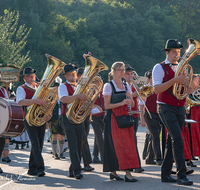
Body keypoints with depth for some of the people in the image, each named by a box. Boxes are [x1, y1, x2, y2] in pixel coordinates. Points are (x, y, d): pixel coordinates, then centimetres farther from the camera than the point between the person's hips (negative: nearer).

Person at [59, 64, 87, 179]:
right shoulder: (63, 87, -3)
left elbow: (84, 100, 24)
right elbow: (64, 99, -23)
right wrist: (78, 96, -33)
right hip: (68, 119, -6)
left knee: (79, 147, 7)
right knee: (73, 146, -11)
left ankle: (73, 171, 16)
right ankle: (77, 171, -14)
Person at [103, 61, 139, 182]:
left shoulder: (126, 85, 14)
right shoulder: (108, 86, -3)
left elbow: (132, 105, 14)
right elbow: (107, 106, -9)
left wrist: (130, 98, -7)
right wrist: (121, 103, -20)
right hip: (114, 117, -6)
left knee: (128, 144, 2)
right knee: (121, 145, -11)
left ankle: (114, 171, 12)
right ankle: (127, 173, -13)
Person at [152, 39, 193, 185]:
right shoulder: (159, 68, -3)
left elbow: (189, 91, 13)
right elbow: (157, 89, -15)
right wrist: (174, 80, -24)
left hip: (180, 108, 6)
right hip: (166, 108, -6)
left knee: (172, 141, 8)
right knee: (178, 139, -17)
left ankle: (165, 174, 14)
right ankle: (182, 175, -20)